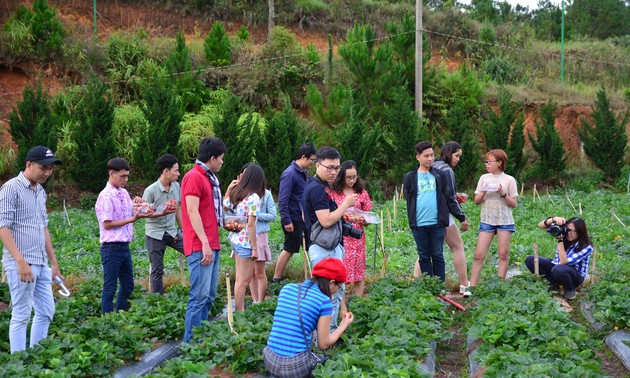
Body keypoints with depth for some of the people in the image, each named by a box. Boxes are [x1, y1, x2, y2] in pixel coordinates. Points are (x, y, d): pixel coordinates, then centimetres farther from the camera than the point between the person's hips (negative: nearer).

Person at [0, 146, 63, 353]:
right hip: (20, 264, -8)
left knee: (46, 312, 11)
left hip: (41, 264, 8)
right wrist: (21, 261, -22)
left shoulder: (41, 192, 15)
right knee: (21, 316, -4)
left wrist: (54, 262, 19)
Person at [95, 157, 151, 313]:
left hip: (124, 246, 9)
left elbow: (130, 213, 19)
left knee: (128, 285, 17)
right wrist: (131, 219, -18)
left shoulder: (124, 193, 11)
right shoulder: (106, 196, -14)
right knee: (110, 288, -1)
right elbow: (107, 224, -18)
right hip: (111, 248, -9)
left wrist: (135, 203, 0)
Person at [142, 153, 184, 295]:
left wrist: (183, 230, 14)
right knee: (157, 270, 2)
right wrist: (162, 213, -25)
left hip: (172, 231, 5)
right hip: (155, 234, -5)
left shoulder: (176, 186, 2)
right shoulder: (151, 190, -14)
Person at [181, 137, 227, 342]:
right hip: (200, 247, -10)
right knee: (200, 295, -12)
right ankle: (190, 342, -9)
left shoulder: (208, 178, 20)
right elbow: (192, 212, -17)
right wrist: (205, 243, -21)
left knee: (209, 295, 11)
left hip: (211, 245, 10)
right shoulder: (194, 177, -10)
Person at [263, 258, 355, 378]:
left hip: (270, 360, 5)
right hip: (296, 366, -5)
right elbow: (323, 344, -1)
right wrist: (344, 325, 14)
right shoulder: (324, 301, -8)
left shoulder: (286, 289, 8)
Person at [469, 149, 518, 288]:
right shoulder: (484, 178, 8)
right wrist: (483, 192, -9)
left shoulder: (509, 180, 0)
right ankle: (472, 285, -4)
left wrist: (503, 194, -15)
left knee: (503, 254, 0)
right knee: (479, 254, -5)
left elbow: (513, 204, 1)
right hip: (487, 220, 2)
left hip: (504, 221, -2)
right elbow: (476, 201, 9)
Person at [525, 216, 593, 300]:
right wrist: (553, 219, -32)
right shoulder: (564, 231, -11)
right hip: (557, 266, 6)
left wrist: (560, 240, -33)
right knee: (529, 260, -14)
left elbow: (564, 262, -31)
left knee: (558, 269, -41)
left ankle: (570, 289, -9)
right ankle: (554, 284, -4)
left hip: (576, 275, -5)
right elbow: (541, 225, -12)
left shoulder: (587, 247, -24)